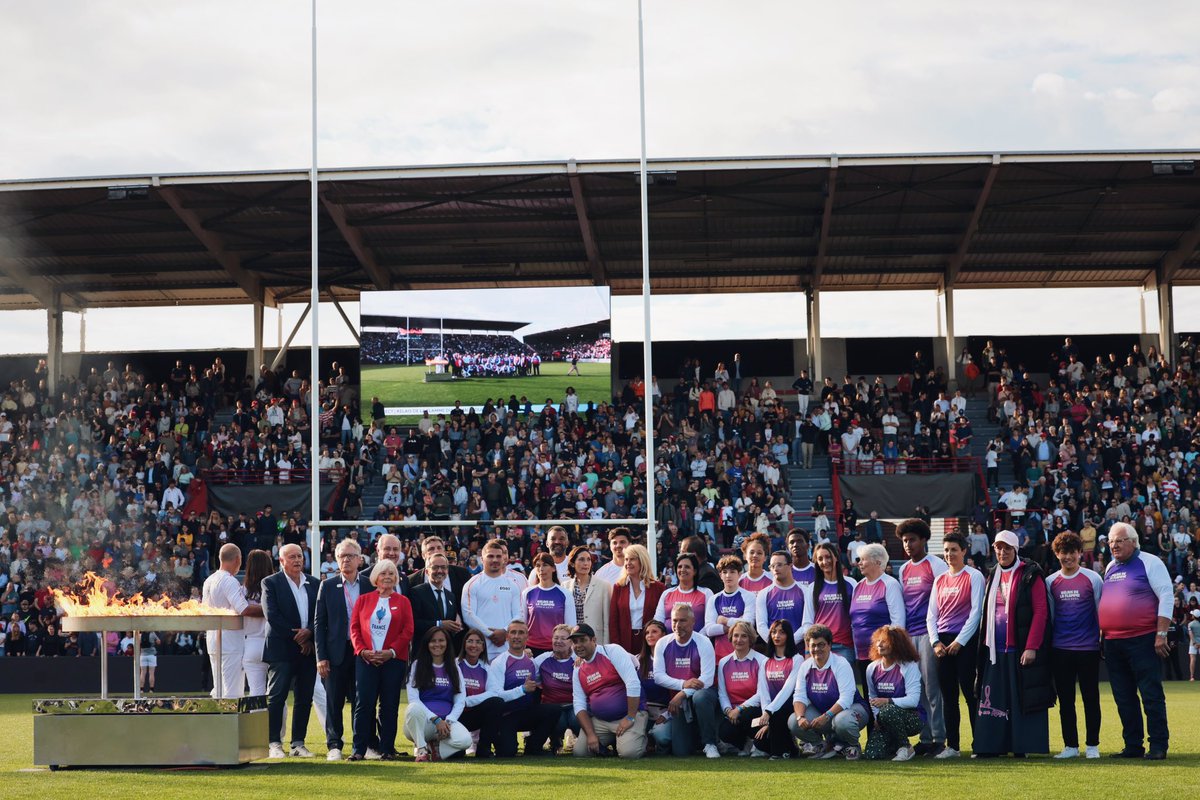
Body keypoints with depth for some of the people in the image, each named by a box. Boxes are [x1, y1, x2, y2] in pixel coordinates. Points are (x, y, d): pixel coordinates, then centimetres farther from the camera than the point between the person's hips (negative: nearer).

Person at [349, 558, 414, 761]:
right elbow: (354, 627, 6)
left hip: (393, 659, 0)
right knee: (363, 703, -6)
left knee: (389, 705, 2)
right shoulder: (363, 600, 10)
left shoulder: (403, 602, 8)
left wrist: (391, 651, -11)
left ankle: (387, 749, 8)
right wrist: (362, 650, -9)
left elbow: (408, 631, 1)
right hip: (366, 659, 0)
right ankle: (359, 749, -2)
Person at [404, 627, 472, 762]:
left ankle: (437, 747, -1)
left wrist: (448, 721, -10)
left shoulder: (454, 668, 15)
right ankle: (421, 749, -15)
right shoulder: (418, 665, 6)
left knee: (465, 740, -31)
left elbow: (460, 700, 8)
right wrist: (436, 719, -14)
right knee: (413, 708, -38)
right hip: (423, 720, -2)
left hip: (447, 721, 2)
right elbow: (413, 698, -4)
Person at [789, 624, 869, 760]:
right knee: (793, 722, -19)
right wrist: (800, 717, -26)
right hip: (820, 711, 5)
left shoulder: (841, 664, -18)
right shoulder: (805, 666, -1)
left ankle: (852, 747, -4)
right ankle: (822, 747, 4)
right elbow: (799, 696, -5)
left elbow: (846, 699, -25)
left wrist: (826, 717, -35)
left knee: (842, 721, -40)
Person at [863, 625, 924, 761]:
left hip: (912, 718, -5)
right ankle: (894, 744, 17)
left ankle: (905, 748, -13)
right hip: (884, 720, 5)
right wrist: (876, 717, -3)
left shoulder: (909, 666, -13)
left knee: (887, 712, -39)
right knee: (872, 754, -19)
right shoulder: (872, 668, 4)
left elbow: (913, 700, -21)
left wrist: (887, 701, -30)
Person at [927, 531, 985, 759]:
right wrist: (935, 641, 0)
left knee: (970, 693, -6)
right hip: (943, 643, 5)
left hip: (966, 641, -5)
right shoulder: (939, 580, 15)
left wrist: (959, 642, -12)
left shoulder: (974, 576, -2)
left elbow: (976, 612, -8)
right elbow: (931, 615, 14)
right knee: (948, 695, 5)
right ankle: (952, 746, 9)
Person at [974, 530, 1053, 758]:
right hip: (996, 650, 6)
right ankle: (991, 745, 6)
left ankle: (1022, 746, 0)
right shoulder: (993, 576, 15)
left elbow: (1040, 611, -10)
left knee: (1023, 698, -4)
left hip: (1021, 650, -6)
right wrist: (985, 643, 10)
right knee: (994, 698, 3)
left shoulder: (1030, 575, -4)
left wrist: (1032, 647, -16)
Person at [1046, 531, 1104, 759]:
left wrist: (1104, 641, 2)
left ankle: (1092, 745, 8)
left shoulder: (1093, 579, -1)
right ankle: (1070, 745, 12)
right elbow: (1048, 615, 12)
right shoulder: (1050, 582, 7)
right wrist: (1047, 645, 10)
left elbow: (1101, 611, 3)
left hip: (1088, 648, -3)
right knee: (1065, 699, 5)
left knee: (1091, 698, 1)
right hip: (1060, 650, 3)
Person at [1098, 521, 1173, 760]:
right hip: (1113, 643, 7)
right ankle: (1133, 745, 15)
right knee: (1124, 697, 8)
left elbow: (1166, 597, -9)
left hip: (1142, 641, -7)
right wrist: (1101, 634, 18)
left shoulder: (1150, 563, -4)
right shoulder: (1110, 567, 16)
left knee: (1151, 695, -5)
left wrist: (1161, 634, -15)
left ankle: (1159, 746, -1)